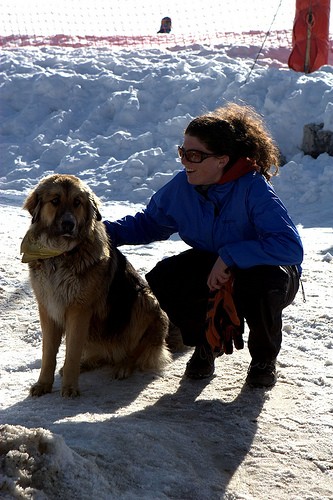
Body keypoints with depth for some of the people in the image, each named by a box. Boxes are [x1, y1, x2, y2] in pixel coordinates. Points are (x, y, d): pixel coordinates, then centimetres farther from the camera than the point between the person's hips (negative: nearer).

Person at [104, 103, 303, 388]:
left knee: (261, 282, -40)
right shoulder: (181, 187, -13)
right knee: (160, 284, -21)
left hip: (266, 269, -4)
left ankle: (264, 359, -6)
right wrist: (104, 231, -12)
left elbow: (290, 246, -36)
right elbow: (149, 223, 5)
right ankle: (205, 344, 10)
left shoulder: (253, 188, -29)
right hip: (211, 264, 4)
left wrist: (229, 257, -37)